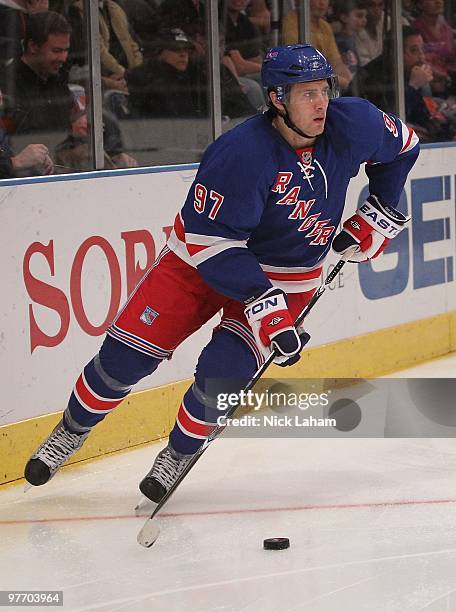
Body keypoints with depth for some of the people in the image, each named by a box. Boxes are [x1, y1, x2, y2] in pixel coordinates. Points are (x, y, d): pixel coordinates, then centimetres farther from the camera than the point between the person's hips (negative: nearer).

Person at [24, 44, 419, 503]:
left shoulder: (353, 125, -16)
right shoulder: (241, 153, -31)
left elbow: (401, 146, 8)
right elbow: (210, 243, -30)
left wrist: (378, 215, 4)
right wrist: (264, 307, -35)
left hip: (285, 276, 3)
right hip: (200, 259, -2)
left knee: (223, 373, -18)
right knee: (127, 353, -7)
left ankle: (179, 455, 10)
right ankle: (71, 432, 20)